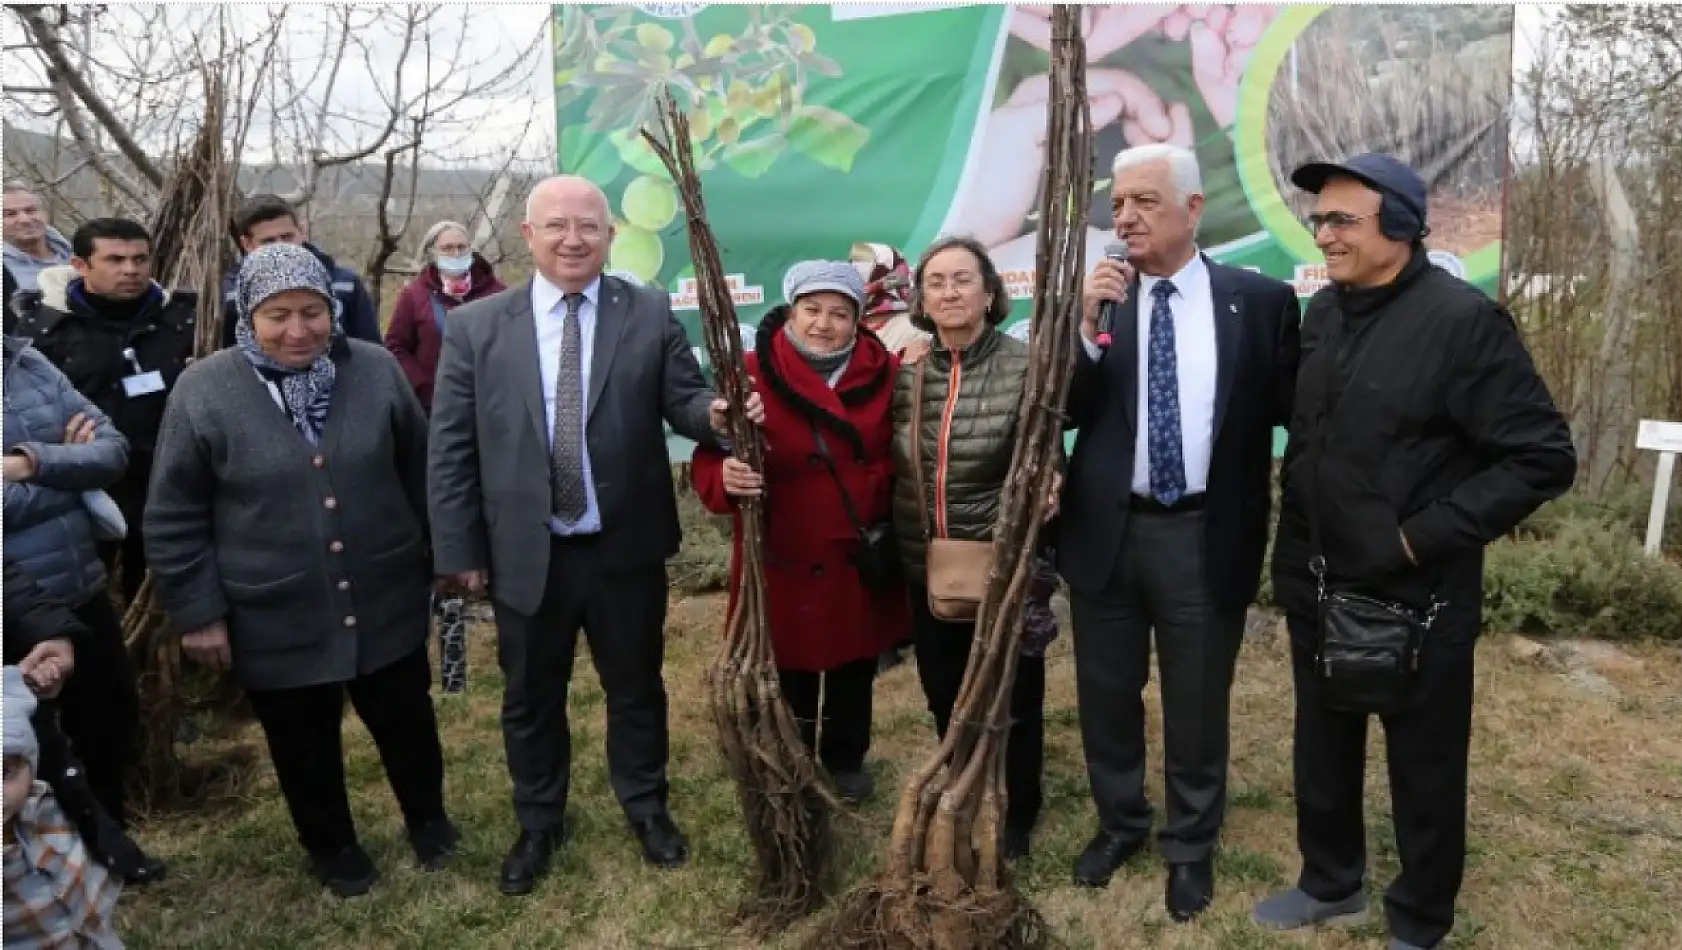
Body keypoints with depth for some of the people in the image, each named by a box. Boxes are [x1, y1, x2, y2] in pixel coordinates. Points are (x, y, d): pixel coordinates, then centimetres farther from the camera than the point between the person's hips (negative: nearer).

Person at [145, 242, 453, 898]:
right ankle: (331, 847, 43)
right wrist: (198, 613, -5)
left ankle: (428, 818, 44)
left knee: (407, 725, 18)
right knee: (306, 748, 18)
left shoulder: (376, 371, -5)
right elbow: (173, 519, -5)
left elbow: (421, 474, 5)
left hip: (386, 605, 2)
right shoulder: (203, 391, -11)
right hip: (277, 623, -1)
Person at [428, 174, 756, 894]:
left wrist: (716, 412, -30)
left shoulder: (652, 314, -4)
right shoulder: (475, 326, -4)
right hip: (524, 555, 1)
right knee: (531, 697, 18)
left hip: (626, 549, 0)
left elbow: (683, 400, -6)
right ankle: (538, 823, 42)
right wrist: (460, 549, -4)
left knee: (636, 686, 18)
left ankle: (646, 807, 43)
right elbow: (450, 448, -2)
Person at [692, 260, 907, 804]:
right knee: (789, 670, 10)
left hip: (862, 560, 3)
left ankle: (847, 760, 43)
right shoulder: (753, 373, -11)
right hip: (785, 561, -3)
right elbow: (708, 462, -13)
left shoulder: (885, 375, -2)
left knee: (855, 667, 19)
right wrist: (726, 479, -34)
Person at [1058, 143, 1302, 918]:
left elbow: (1293, 405, 1)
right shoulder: (1094, 295, 0)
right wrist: (1085, 324, -19)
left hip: (1206, 538, -1)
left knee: (1197, 702, 13)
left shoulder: (1259, 299, -2)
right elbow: (1062, 413, -7)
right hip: (1108, 531, 2)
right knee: (1107, 694, 17)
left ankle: (1191, 846, 36)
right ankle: (1119, 823, 41)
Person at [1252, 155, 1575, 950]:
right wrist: (1294, 551, 11)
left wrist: (1425, 536, -17)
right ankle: (1330, 884, 41)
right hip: (1316, 585, 6)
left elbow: (1543, 457, -16)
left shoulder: (1463, 318, -16)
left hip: (1415, 597, -6)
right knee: (1322, 748, 20)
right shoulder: (1322, 311, 3)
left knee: (1424, 769, 12)